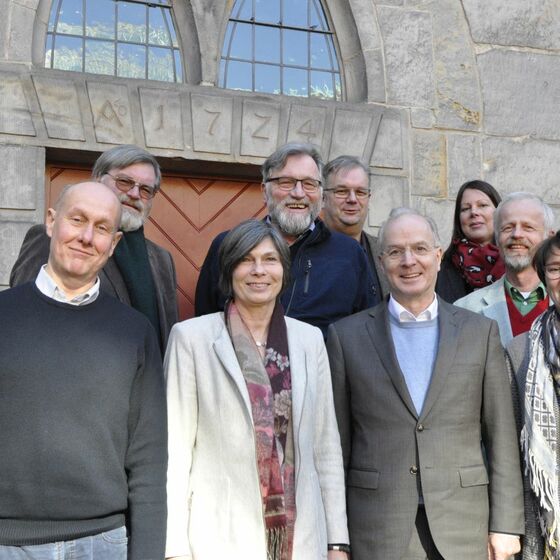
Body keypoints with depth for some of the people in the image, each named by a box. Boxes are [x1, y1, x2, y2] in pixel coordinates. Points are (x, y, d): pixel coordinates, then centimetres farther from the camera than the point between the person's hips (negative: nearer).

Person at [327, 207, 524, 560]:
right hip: (378, 531, 0)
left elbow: (501, 435, 4)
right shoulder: (347, 336, 2)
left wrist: (505, 525, 0)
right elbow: (337, 442, 3)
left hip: (463, 527, 1)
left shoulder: (480, 332, 5)